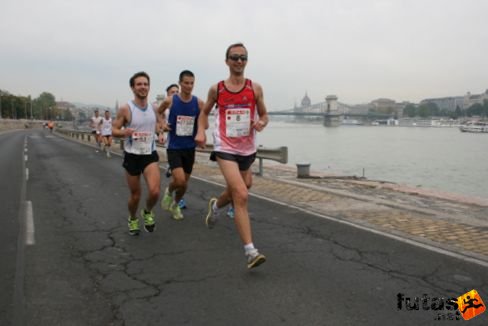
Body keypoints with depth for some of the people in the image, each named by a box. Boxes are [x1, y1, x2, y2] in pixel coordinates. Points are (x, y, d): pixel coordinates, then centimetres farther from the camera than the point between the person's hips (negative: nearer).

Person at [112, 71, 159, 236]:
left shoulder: (153, 108, 4)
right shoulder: (125, 109, -10)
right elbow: (114, 131, -6)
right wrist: (124, 132, -26)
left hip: (150, 154, 2)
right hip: (132, 156, -2)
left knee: (154, 191, -17)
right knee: (135, 195, 8)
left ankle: (148, 212, 16)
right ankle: (133, 219, 39)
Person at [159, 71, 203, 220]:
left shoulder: (199, 103, -5)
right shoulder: (170, 101, -8)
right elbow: (159, 112, 12)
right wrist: (163, 123, -7)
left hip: (190, 147, 3)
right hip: (174, 147, -3)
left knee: (184, 183, 13)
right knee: (179, 180, -18)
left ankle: (175, 205, 41)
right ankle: (169, 191, 17)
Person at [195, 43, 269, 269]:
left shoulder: (255, 88, 1)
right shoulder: (216, 89, -1)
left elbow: (264, 115, 9)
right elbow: (205, 112, 14)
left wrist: (261, 123, -14)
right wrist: (201, 131, -3)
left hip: (247, 149, 4)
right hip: (225, 149, -4)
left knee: (237, 191, 22)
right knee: (241, 196, -18)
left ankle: (216, 205, 58)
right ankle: (250, 251, -15)